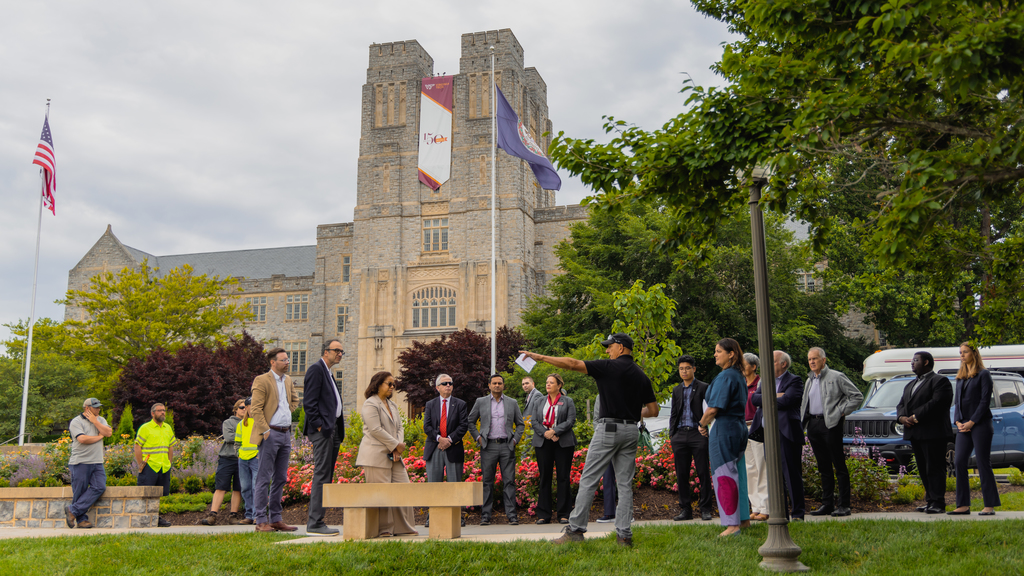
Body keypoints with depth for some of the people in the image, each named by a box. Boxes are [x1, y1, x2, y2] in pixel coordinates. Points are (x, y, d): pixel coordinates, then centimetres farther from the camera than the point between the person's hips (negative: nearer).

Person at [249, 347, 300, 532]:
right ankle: (261, 521, -1)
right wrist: (265, 431, -15)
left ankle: (275, 519, 16)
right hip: (271, 434, -8)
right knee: (264, 478, -4)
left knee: (280, 479, 10)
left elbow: (295, 399, 32)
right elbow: (255, 409, -12)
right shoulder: (262, 380, -8)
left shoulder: (288, 380, 15)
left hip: (286, 434, 8)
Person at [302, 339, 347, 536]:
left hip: (333, 430, 10)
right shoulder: (316, 369, -7)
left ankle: (316, 522, 13)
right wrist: (319, 426, -18)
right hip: (322, 430, -10)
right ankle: (315, 523, -8)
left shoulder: (328, 373, 23)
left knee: (326, 477, 10)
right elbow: (309, 402, -15)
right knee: (321, 475, -10)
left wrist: (338, 430, 16)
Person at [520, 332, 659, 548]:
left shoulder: (609, 367, -7)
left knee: (588, 480, -1)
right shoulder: (641, 375, 12)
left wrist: (540, 357, -5)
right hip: (631, 431, 6)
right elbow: (653, 410, 13)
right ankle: (624, 535, 4)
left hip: (609, 429, -6)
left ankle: (576, 529, 0)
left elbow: (573, 364, -10)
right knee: (625, 484, 7)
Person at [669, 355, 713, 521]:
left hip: (698, 433, -4)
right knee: (681, 474, 4)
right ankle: (685, 509, 10)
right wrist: (671, 434, 9)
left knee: (703, 473, -2)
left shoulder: (703, 388, 3)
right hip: (680, 435, 4)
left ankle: (705, 509, 5)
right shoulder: (676, 390, 17)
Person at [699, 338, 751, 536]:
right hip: (739, 427, 10)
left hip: (724, 429, -10)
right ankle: (743, 518, 23)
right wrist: (708, 424, 14)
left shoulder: (725, 377, -16)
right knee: (737, 474, 15)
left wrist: (702, 424, -2)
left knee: (724, 476, -4)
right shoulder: (738, 375, 13)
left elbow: (713, 409, -20)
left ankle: (732, 524, -1)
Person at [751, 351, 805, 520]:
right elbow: (754, 398, 4)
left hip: (786, 433, -7)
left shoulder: (794, 381, -3)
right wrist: (773, 397, -10)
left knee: (792, 473, -2)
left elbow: (785, 401, -17)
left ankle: (798, 512, 5)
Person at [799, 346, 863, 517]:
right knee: (824, 467, 10)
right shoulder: (809, 381, 19)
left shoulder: (836, 377, -2)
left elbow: (857, 396, -4)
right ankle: (827, 504, 14)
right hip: (813, 425, 7)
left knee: (839, 466, -3)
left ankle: (843, 505, 0)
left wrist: (841, 412, -9)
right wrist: (804, 421, 13)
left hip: (830, 424, -7)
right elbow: (804, 404, 29)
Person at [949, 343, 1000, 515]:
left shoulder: (983, 375, -3)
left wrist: (971, 422, -13)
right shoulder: (960, 378, 17)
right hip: (963, 426, 7)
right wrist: (957, 422, 3)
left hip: (980, 424, -7)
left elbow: (985, 401, -9)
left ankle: (990, 506, 2)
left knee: (983, 464, -4)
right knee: (959, 463, 0)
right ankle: (963, 505, 4)